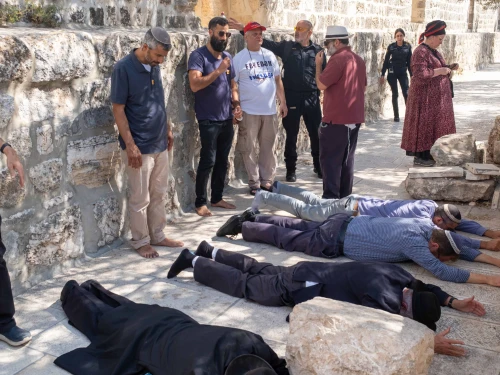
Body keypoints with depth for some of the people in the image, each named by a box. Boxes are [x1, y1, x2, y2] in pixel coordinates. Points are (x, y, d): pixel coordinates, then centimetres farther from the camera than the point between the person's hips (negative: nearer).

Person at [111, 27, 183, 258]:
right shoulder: (123, 68, -15)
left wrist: (167, 129, 17)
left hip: (160, 143, 7)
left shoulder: (154, 67, 6)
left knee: (159, 195, 15)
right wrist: (130, 145, -18)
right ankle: (140, 242, 19)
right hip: (139, 146, -7)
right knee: (140, 199, 4)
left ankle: (158, 236, 28)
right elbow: (118, 109, -15)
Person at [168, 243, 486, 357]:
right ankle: (193, 261, 23)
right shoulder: (385, 298, -31)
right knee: (244, 285, 9)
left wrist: (455, 303, 6)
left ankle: (210, 252, 41)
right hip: (300, 287, -8)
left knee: (260, 270, 25)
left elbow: (425, 287, 15)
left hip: (311, 272, 8)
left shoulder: (400, 277, -6)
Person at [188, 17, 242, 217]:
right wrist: (218, 70, -25)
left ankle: (217, 198, 24)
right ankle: (200, 202, 7)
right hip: (208, 120, -6)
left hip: (227, 119, 7)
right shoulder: (198, 55, -10)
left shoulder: (228, 57, 11)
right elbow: (195, 84, -23)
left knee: (222, 161, 12)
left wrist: (236, 105, 3)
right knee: (208, 162, -5)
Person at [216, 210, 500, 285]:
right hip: (335, 240, -8)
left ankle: (253, 218, 35)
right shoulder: (414, 242, -27)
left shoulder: (429, 226, -4)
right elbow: (443, 272, -34)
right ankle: (243, 227, 22)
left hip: (347, 224, 8)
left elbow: (461, 243, 8)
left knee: (301, 228, 24)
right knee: (288, 239, 8)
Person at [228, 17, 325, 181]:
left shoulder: (317, 50, 5)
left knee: (316, 134, 8)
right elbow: (264, 42, -1)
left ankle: (319, 167, 25)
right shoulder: (287, 46, 4)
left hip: (312, 98, 1)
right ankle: (291, 170, 19)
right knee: (291, 135, 7)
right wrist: (243, 29, -10)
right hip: (291, 97, 0)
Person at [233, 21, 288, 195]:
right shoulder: (239, 58, -3)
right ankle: (254, 183, 13)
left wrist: (282, 102, 11)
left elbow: (277, 80, 15)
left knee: (268, 148, 10)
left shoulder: (269, 55, 9)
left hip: (270, 110, 4)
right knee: (249, 149, 2)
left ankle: (267, 180, 21)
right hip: (249, 111, -4)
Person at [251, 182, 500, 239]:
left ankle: (276, 187, 39)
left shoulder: (432, 205, -3)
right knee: (305, 211, 7)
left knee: (314, 202, 24)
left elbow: (461, 222, 10)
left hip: (360, 202, 8)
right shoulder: (423, 219, -27)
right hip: (351, 213, -8)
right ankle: (265, 197, 20)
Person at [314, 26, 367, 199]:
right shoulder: (359, 60, 13)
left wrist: (318, 64, -1)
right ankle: (345, 196, 18)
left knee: (330, 160, -3)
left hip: (336, 118, -8)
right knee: (347, 159, 13)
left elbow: (321, 84, -15)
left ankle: (331, 198, -5)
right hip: (354, 117, 8)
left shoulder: (337, 59, -14)